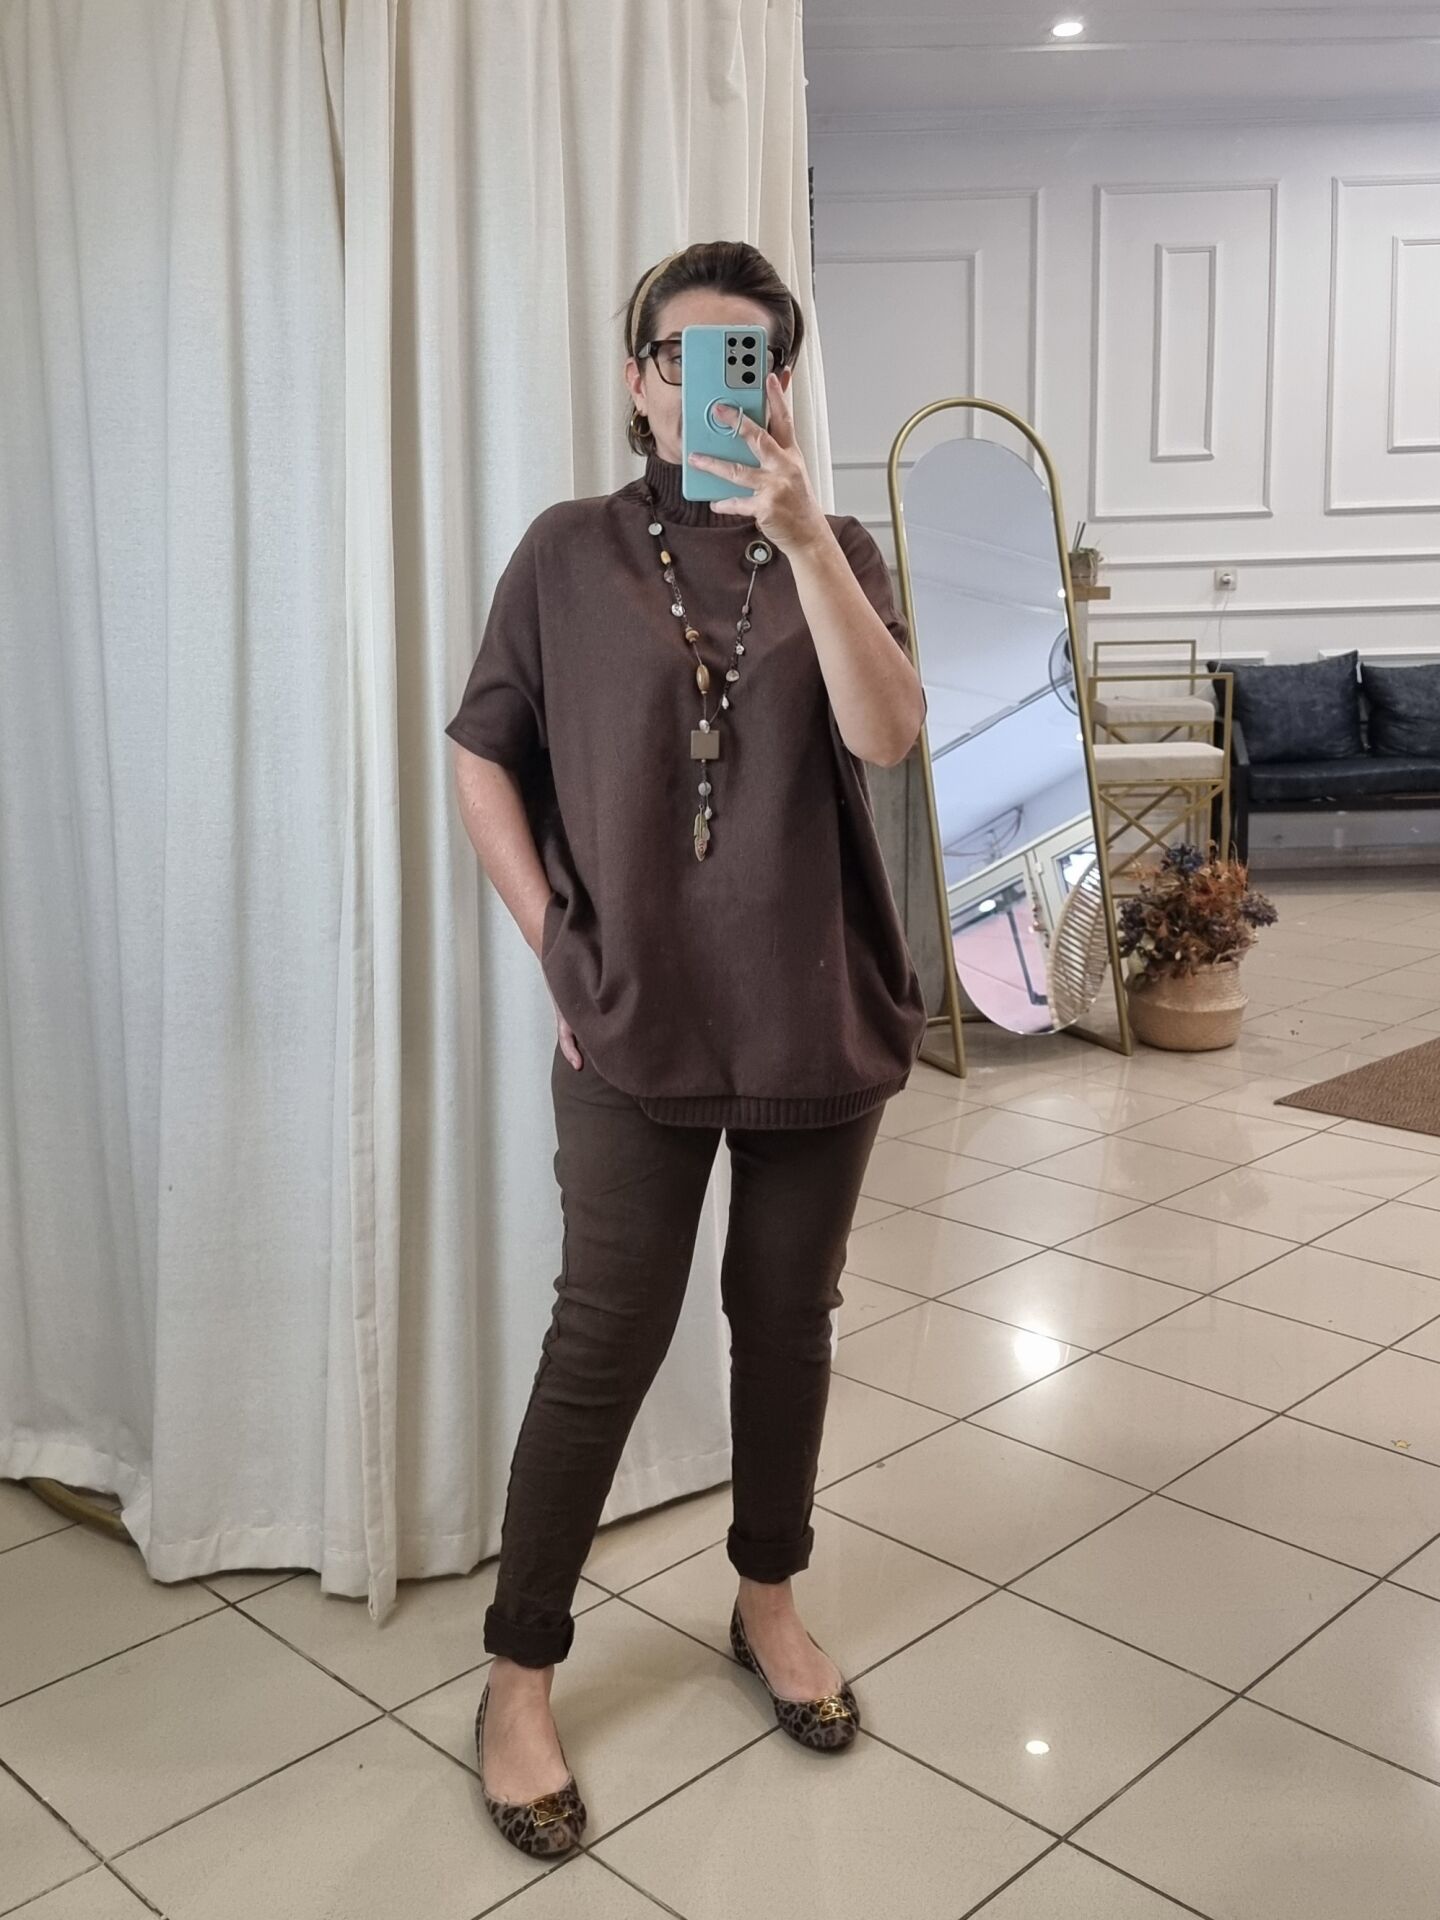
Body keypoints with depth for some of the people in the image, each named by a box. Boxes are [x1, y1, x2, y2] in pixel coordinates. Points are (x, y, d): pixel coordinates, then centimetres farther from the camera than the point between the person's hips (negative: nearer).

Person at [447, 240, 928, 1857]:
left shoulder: (835, 554, 2)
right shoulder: (570, 552, -1)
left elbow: (886, 734, -16)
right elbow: (482, 755, 3)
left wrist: (800, 532, -25)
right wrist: (555, 946, -4)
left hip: (819, 1016, 2)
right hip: (635, 1023, -2)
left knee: (787, 1317, 15)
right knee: (605, 1342, 2)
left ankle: (768, 1598, 37)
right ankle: (518, 1678, 18)